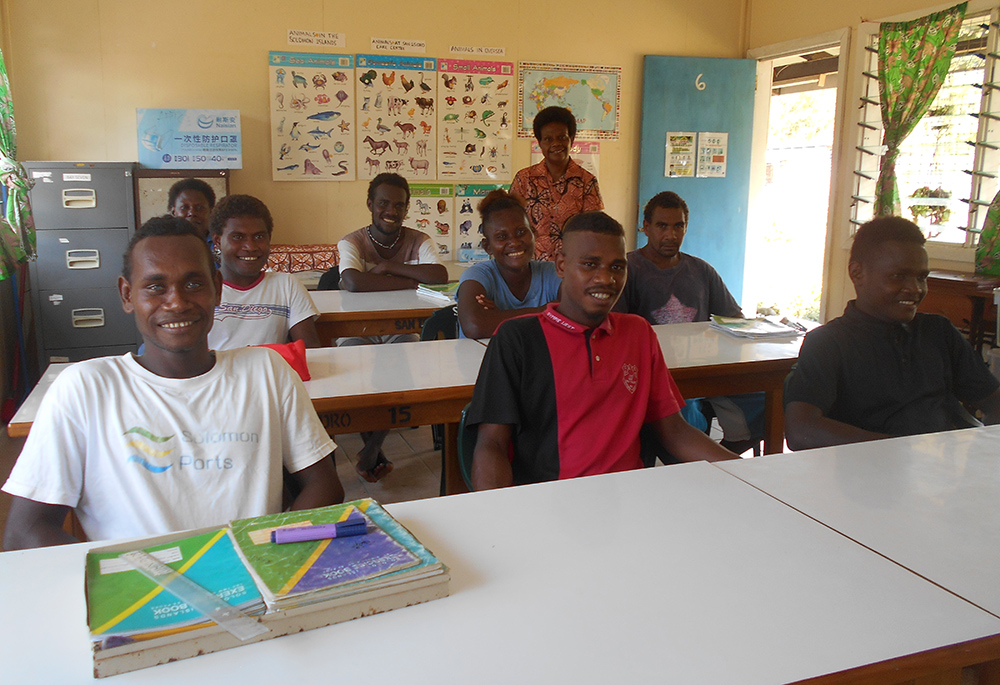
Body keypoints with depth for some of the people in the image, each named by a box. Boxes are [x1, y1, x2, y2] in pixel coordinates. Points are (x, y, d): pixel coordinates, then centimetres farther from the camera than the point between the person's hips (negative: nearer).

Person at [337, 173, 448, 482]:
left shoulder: (419, 242, 5)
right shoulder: (352, 242, -1)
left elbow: (441, 275, -17)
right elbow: (353, 282, -24)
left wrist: (388, 266, -15)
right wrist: (413, 280, -17)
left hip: (401, 330, 1)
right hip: (359, 331, -1)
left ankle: (371, 448, -10)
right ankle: (375, 450, -6)